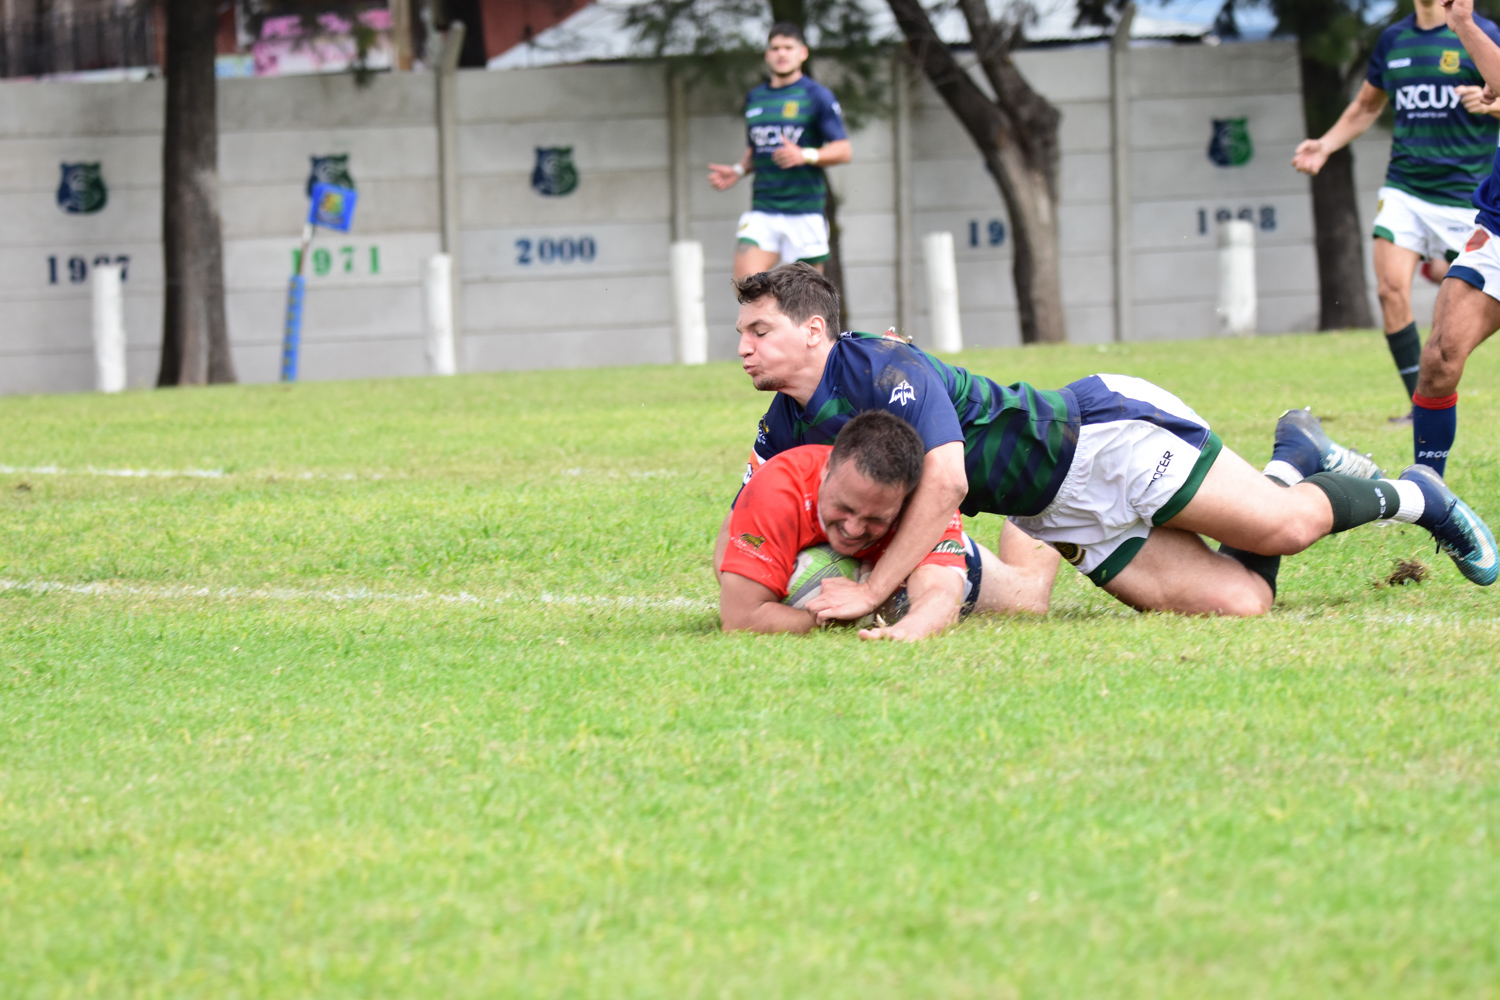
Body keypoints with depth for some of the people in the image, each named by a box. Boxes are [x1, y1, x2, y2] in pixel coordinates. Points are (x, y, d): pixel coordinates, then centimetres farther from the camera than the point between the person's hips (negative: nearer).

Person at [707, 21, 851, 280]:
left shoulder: (817, 96, -1)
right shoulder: (754, 99, 16)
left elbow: (844, 150, -6)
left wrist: (806, 155, -22)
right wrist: (737, 171, 8)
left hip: (805, 212, -4)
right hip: (763, 209, 4)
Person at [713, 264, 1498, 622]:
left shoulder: (883, 369, -23)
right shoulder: (791, 427, 3)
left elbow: (945, 480, -34)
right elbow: (736, 535, 12)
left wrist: (870, 591, -33)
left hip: (1103, 437, -7)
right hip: (1054, 516, 7)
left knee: (1286, 529, -17)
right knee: (1242, 600, -6)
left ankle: (1406, 495, 15)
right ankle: (1293, 463, 23)